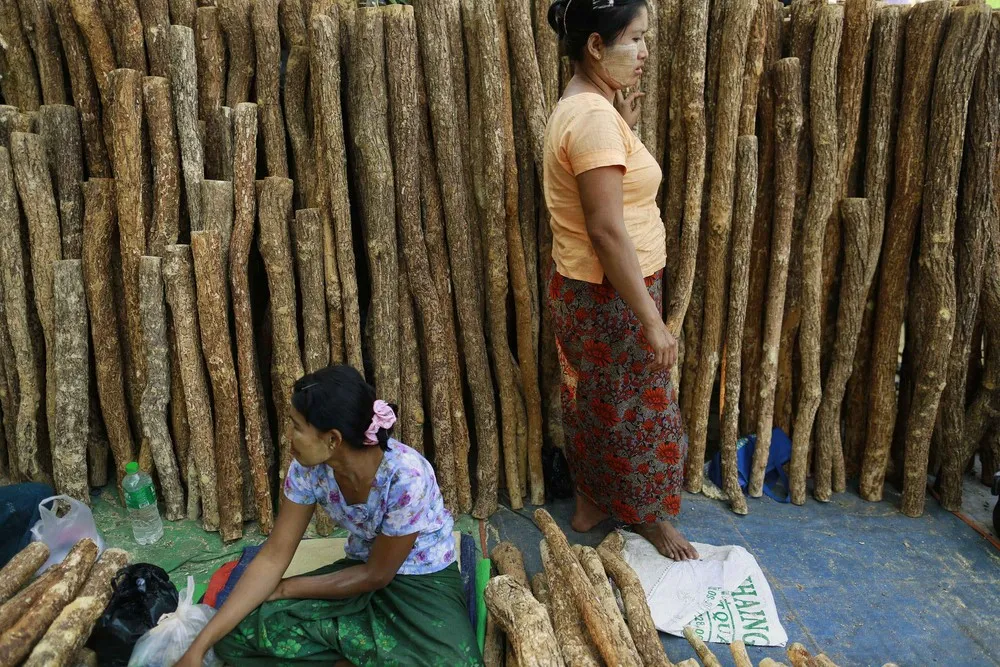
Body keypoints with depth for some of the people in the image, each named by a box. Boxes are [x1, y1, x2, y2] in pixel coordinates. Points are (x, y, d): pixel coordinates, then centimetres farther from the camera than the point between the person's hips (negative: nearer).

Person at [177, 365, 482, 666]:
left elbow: (377, 575, -19)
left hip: (423, 583, -4)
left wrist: (286, 589, -11)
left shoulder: (406, 477, -32)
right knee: (237, 632, -12)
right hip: (362, 571, 4)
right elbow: (273, 557, -10)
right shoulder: (309, 469, -16)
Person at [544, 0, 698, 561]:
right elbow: (606, 231, -27)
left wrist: (625, 127, 7)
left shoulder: (586, 107, 8)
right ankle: (649, 516, 30)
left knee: (595, 403, 23)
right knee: (638, 409, 9)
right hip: (608, 297, -10)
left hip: (587, 290, 10)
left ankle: (591, 502, 41)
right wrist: (651, 321, -23)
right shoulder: (594, 117, -24)